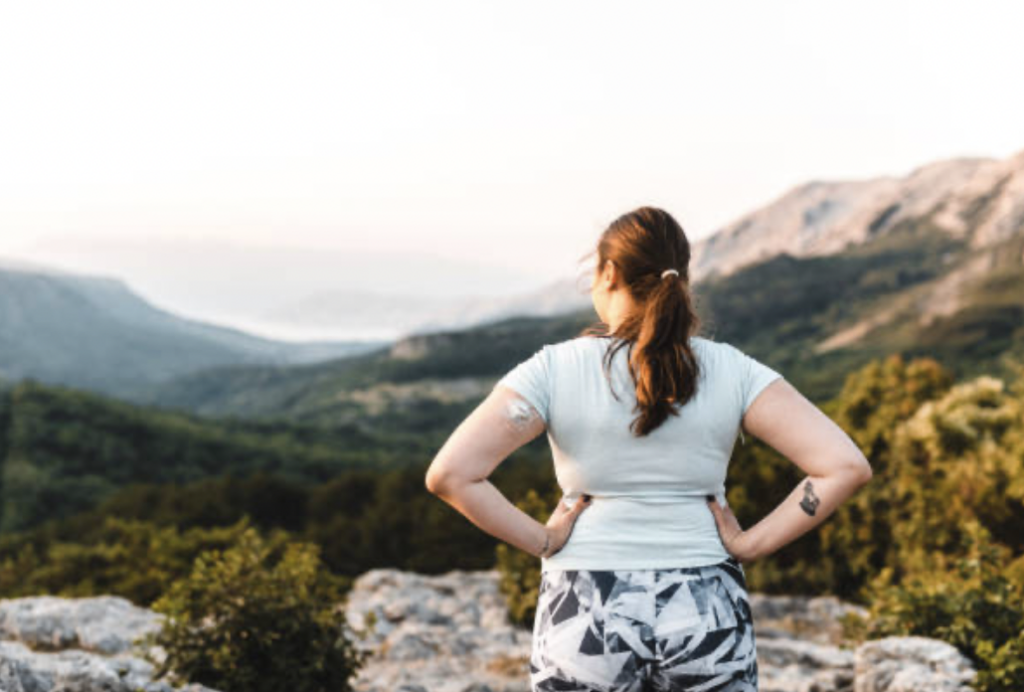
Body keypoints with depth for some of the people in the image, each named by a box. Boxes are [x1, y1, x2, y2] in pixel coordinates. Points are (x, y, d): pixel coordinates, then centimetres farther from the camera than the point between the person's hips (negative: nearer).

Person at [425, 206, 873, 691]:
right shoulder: (731, 372, -3)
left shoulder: (555, 370, -7)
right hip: (707, 613, 1)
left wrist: (541, 541, -5)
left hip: (586, 615, -1)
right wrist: (751, 544, -5)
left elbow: (448, 474, -15)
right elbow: (846, 466, -11)